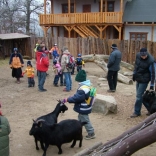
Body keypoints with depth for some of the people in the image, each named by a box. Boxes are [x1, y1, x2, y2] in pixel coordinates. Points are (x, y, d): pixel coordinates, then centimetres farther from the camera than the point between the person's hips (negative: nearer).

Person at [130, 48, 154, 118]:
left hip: (144, 80, -7)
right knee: (141, 95, 15)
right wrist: (134, 74, 17)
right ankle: (150, 109, 31)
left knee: (139, 96, -4)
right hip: (138, 78, 7)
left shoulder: (151, 61, -23)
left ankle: (137, 112, 10)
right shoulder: (138, 55, -5)